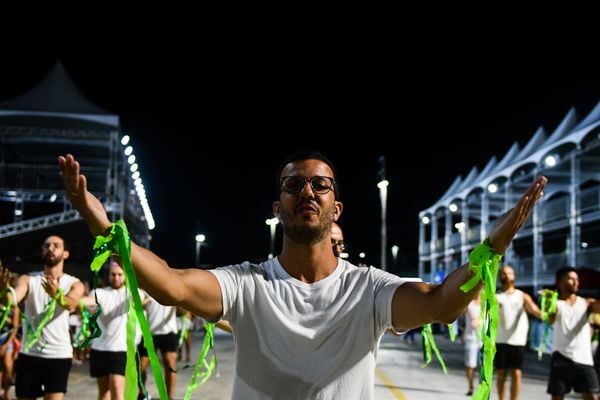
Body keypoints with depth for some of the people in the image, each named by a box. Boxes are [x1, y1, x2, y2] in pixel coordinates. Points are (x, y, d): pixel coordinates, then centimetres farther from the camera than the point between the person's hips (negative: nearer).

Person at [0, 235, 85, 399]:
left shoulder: (74, 284, 1)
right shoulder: (28, 279, 5)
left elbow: (70, 304, -22)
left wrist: (57, 294, -46)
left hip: (58, 355, -2)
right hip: (29, 354, 2)